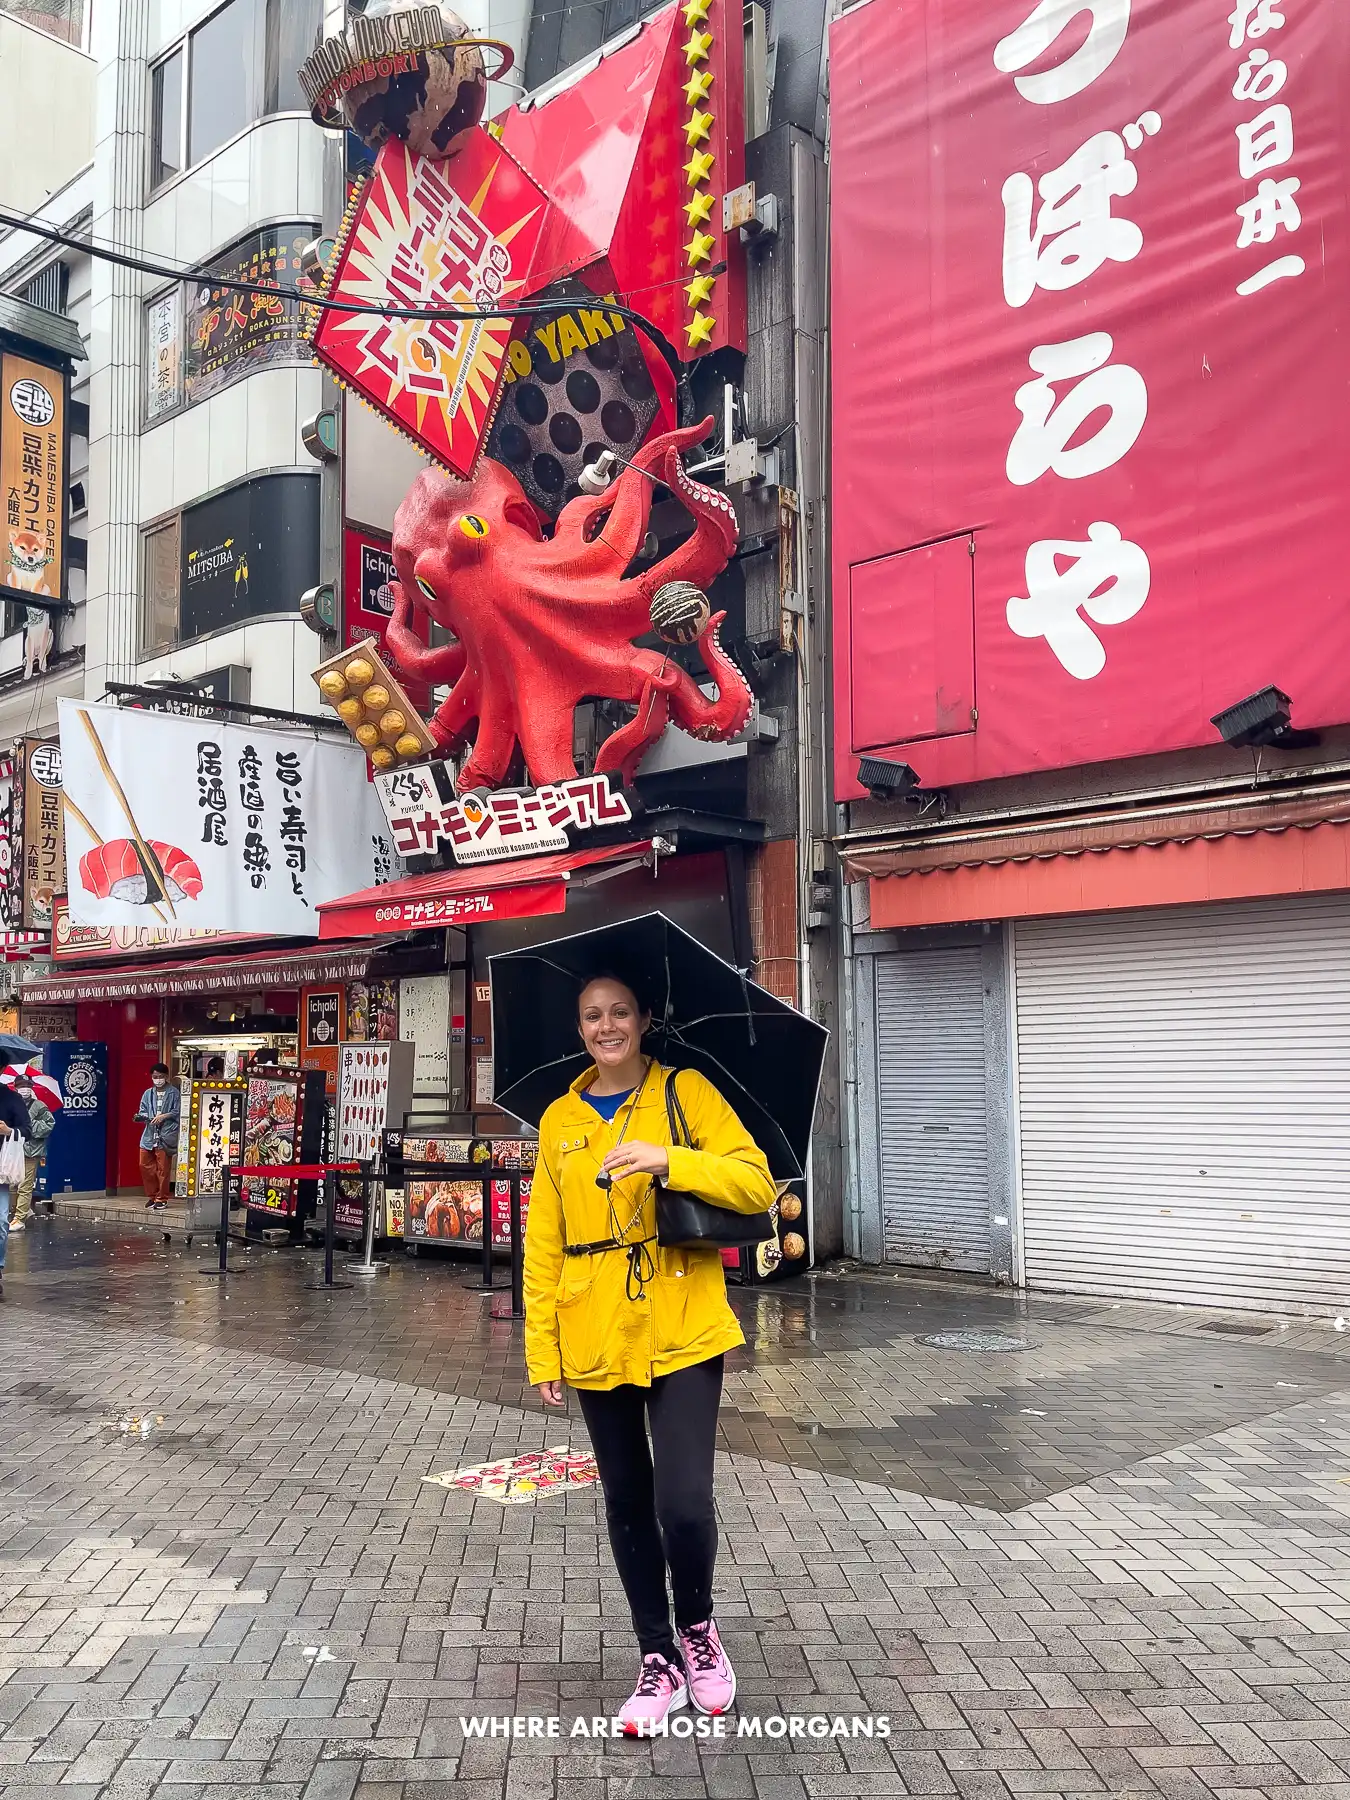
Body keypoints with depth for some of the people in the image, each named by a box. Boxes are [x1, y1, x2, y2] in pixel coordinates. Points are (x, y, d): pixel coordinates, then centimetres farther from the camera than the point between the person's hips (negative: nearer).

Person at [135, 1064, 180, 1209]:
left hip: (165, 1135, -4)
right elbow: (142, 1111, 10)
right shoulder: (148, 1093, 13)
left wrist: (164, 1116, -14)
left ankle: (162, 1198, 8)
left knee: (163, 1168, -2)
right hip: (149, 1134, 5)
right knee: (145, 1165, 4)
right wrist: (142, 1116, -11)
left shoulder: (174, 1093, 2)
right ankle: (152, 1196, 18)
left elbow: (177, 1112, -2)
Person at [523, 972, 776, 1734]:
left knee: (684, 1505, -9)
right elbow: (543, 1245, 7)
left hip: (683, 1334, -3)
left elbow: (757, 1184, -11)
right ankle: (660, 1661, 30)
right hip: (597, 1342, 3)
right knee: (628, 1504, 12)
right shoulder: (560, 1121, 7)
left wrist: (670, 1161, -26)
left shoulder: (687, 1092, -2)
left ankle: (697, 1627, 22)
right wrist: (542, 1352, 3)